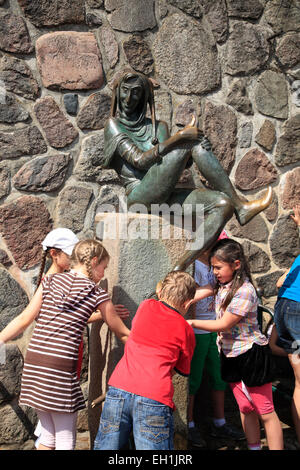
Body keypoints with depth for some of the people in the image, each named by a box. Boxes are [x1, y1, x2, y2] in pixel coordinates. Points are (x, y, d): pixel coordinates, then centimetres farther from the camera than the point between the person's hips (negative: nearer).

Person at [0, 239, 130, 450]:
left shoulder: (51, 281, 9)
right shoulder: (98, 294, -2)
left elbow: (25, 319, 7)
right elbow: (123, 334, 9)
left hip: (33, 362, 6)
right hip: (61, 367, -5)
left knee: (48, 435, 20)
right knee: (65, 440, 9)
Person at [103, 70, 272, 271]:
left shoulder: (157, 126, 23)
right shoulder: (113, 125, 7)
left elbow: (173, 165, 14)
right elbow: (139, 160, -9)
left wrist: (195, 154, -8)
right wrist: (178, 137, -14)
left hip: (165, 198, 6)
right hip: (140, 196, -6)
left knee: (223, 205, -17)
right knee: (191, 143, -19)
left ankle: (181, 268, -25)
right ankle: (240, 207, -13)